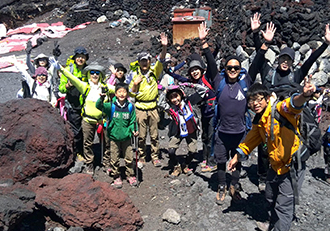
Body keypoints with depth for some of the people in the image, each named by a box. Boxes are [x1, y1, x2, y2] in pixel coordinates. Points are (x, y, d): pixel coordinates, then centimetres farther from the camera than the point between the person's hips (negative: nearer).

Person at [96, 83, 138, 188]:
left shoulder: (130, 106, -1)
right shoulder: (111, 106, -6)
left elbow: (132, 121, 7)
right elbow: (99, 107, -19)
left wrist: (134, 130, -8)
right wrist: (101, 99, -38)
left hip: (126, 137, 1)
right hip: (114, 136, -1)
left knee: (129, 157, 8)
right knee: (114, 159, 7)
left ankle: (130, 176, 27)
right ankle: (116, 177, 24)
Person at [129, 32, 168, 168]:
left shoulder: (154, 71, 2)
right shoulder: (135, 74, 2)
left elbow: (161, 60, -15)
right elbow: (131, 94, 4)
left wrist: (164, 46, -31)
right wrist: (135, 83, -15)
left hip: (153, 108, 1)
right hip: (140, 109, 0)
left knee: (154, 135, 7)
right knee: (141, 136, 7)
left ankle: (155, 157, 18)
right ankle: (142, 157, 20)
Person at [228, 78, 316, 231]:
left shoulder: (279, 110, -20)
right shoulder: (259, 122, 4)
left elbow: (293, 106, -43)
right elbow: (250, 140, 18)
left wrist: (303, 96, -64)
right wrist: (237, 157, 19)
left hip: (292, 165, -9)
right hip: (276, 165, 9)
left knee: (284, 204, -1)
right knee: (271, 198, 27)